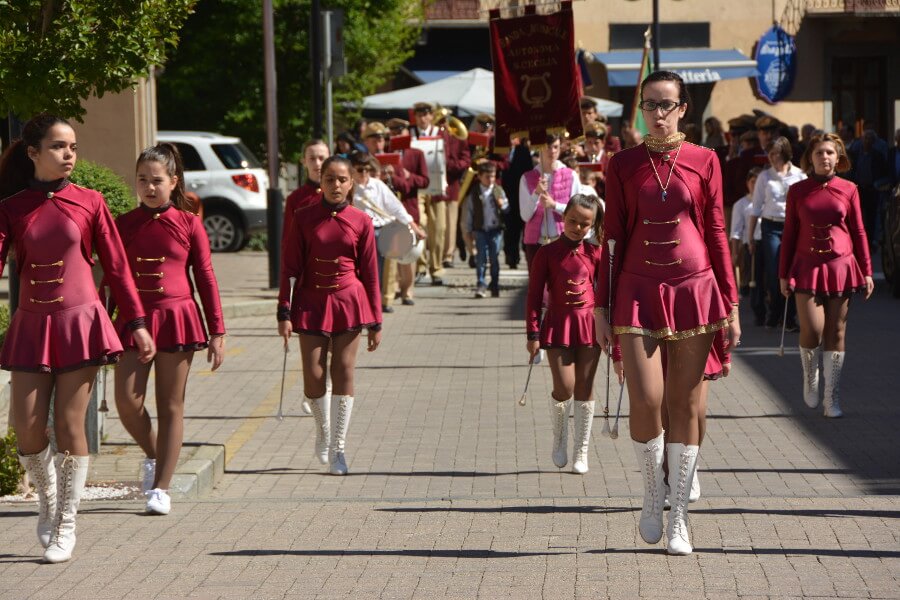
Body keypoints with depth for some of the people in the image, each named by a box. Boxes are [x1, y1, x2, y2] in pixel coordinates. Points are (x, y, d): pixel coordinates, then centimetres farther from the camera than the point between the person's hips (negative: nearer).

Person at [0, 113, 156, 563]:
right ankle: (47, 497, 26)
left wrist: (137, 324, 4)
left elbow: (117, 267, 5)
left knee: (69, 425, -3)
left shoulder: (89, 203, 2)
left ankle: (66, 525, 9)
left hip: (80, 324, -1)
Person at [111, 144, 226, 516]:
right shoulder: (124, 225, 5)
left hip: (177, 318, -1)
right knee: (127, 400, -10)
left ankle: (160, 488, 8)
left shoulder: (188, 224, 1)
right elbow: (112, 276, 10)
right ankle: (153, 455, 19)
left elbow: (205, 277, 4)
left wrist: (217, 332, 2)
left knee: (171, 405, 2)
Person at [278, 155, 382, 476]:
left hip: (349, 304, 0)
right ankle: (323, 428, 27)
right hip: (312, 303, 0)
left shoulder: (361, 221, 0)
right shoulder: (304, 218, -2)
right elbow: (290, 268, 0)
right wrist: (284, 313, -7)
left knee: (344, 373, -2)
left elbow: (370, 273, 3)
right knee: (313, 376, -2)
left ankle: (338, 448, 4)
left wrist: (375, 322, 3)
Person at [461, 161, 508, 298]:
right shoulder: (474, 193, 0)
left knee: (494, 258, 5)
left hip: (496, 230, 1)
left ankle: (495, 286, 13)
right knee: (481, 258, -6)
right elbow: (468, 211, 6)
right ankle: (480, 285, -5)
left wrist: (503, 205, -16)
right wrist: (467, 230, 6)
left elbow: (506, 208, 8)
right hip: (480, 230, -1)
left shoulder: (498, 191, 4)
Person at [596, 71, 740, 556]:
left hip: (694, 288, 0)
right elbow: (614, 238, 6)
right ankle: (652, 491, 15)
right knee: (646, 402, -11)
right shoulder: (623, 165, 4)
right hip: (639, 291, 0)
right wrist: (602, 305, 3)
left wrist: (731, 304, 2)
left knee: (685, 406, 2)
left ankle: (678, 516, 11)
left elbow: (717, 235, 5)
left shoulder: (703, 161, 3)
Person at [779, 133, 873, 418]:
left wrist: (866, 272, 5)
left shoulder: (848, 190, 4)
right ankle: (810, 378, 17)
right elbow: (789, 234, 7)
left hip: (841, 266, 1)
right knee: (812, 329, -13)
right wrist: (783, 274, 5)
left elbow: (859, 232, 8)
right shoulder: (798, 191, 3)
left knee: (835, 333, 2)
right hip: (808, 266, -1)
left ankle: (832, 399, 9)